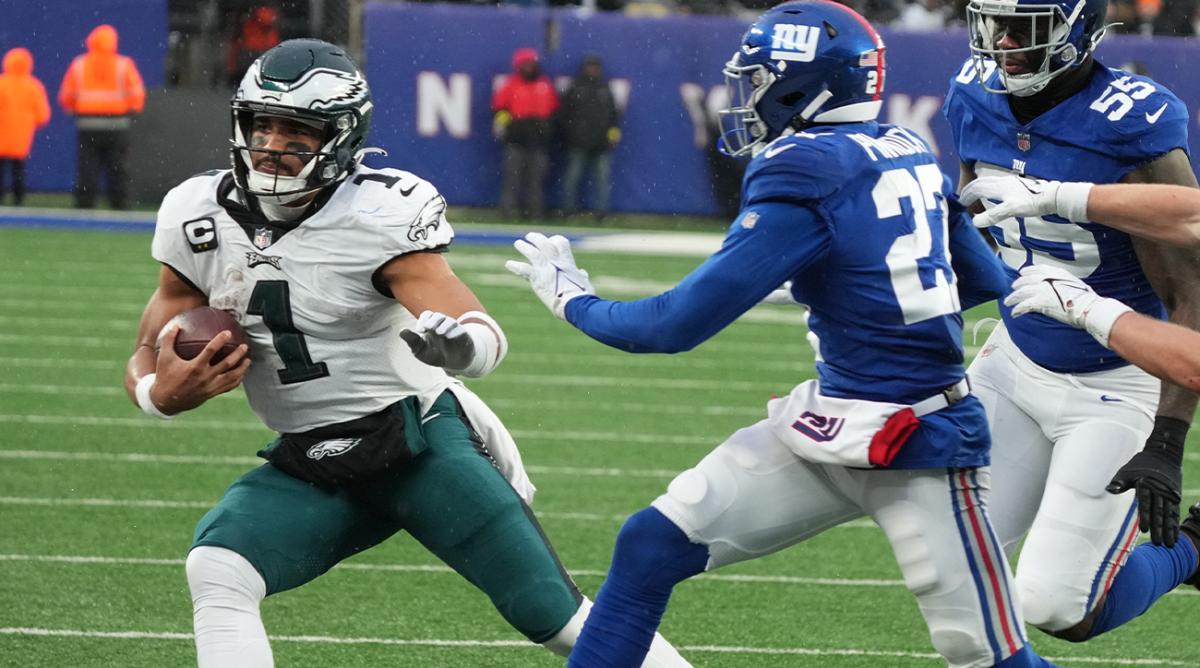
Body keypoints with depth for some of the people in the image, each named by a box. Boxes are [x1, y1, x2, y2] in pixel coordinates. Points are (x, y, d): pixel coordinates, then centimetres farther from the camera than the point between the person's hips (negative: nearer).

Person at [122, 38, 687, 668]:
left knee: (555, 615, -4)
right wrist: (162, 393, -21)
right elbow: (148, 361, 5)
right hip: (310, 468, 4)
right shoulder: (200, 219, -5)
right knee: (216, 573, -20)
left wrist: (462, 344, -53)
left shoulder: (381, 215, -18)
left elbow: (488, 335, -27)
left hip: (421, 443, -4)